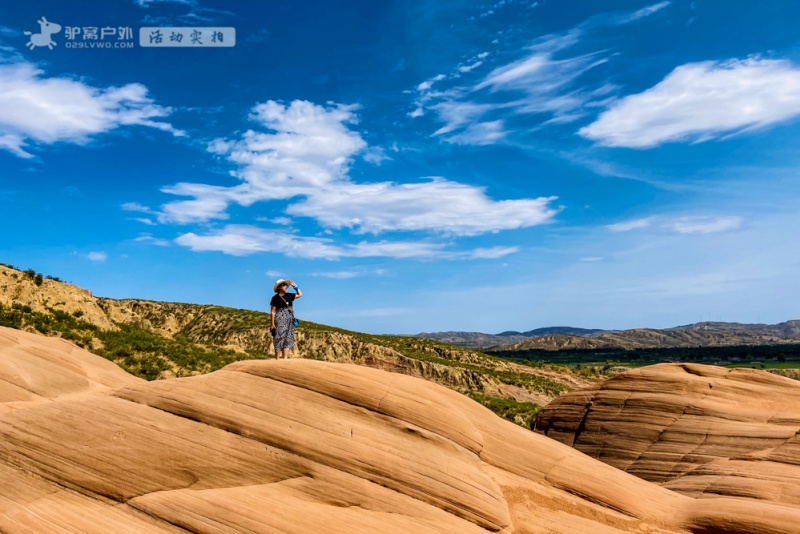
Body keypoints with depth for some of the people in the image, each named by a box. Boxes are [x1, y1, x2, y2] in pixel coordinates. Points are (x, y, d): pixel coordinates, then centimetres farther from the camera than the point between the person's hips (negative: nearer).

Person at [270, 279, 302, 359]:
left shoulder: (288, 296, 13)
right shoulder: (275, 298, -4)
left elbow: (300, 294, 25)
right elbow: (272, 311, -7)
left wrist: (295, 286, 14)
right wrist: (272, 324, -13)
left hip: (289, 321, 6)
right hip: (280, 321, -6)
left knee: (288, 340, 0)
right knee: (279, 340, -8)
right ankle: (276, 360, -5)